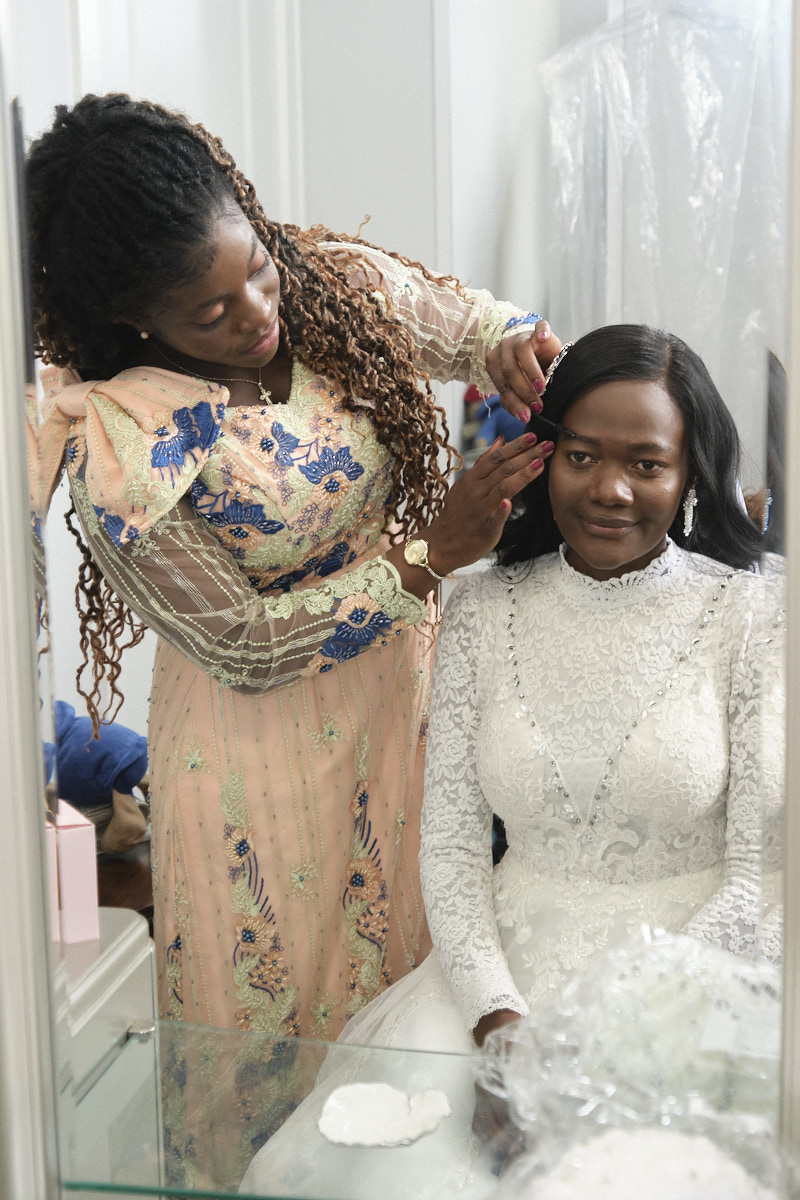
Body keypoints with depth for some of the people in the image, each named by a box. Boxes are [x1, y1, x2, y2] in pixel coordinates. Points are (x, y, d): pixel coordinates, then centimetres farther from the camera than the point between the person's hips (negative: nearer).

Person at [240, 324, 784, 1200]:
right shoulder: (483, 611, 3)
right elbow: (450, 843, 2)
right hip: (509, 958, 2)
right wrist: (499, 1016, -12)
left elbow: (761, 878, -7)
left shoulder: (752, 617, -5)